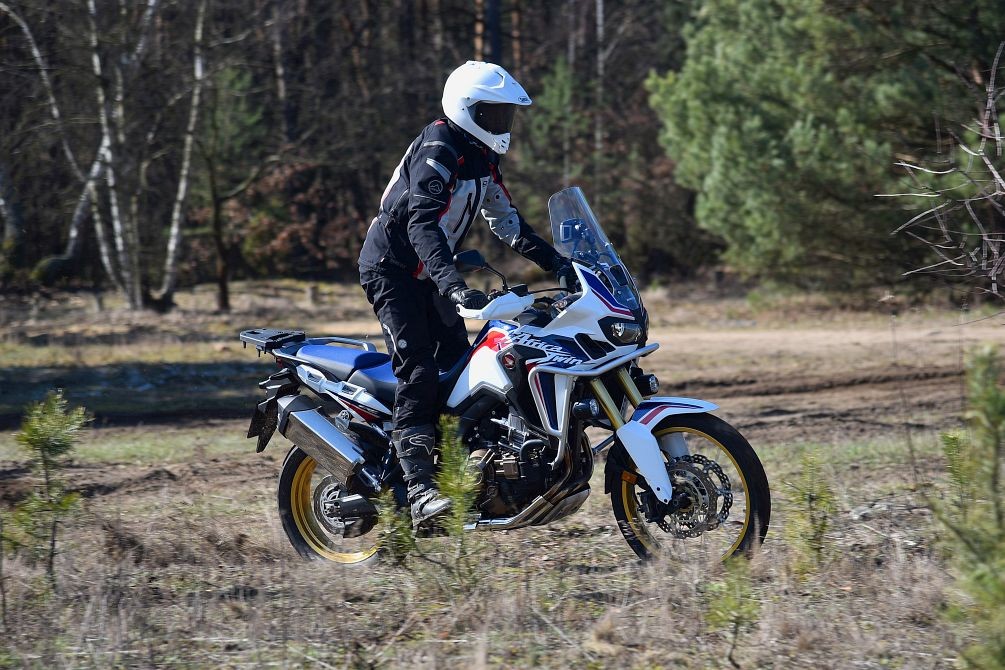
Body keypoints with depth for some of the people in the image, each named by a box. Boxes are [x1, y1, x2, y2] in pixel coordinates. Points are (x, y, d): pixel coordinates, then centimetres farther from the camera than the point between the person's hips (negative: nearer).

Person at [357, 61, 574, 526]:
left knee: (459, 362, 3)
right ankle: (419, 489, -29)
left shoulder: (481, 159, 9)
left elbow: (506, 221, 18)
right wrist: (453, 285, -46)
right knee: (418, 369, -21)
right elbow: (422, 224, -34)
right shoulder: (437, 151, -22)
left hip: (427, 274, 10)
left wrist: (555, 262, 10)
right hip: (390, 268, -10)